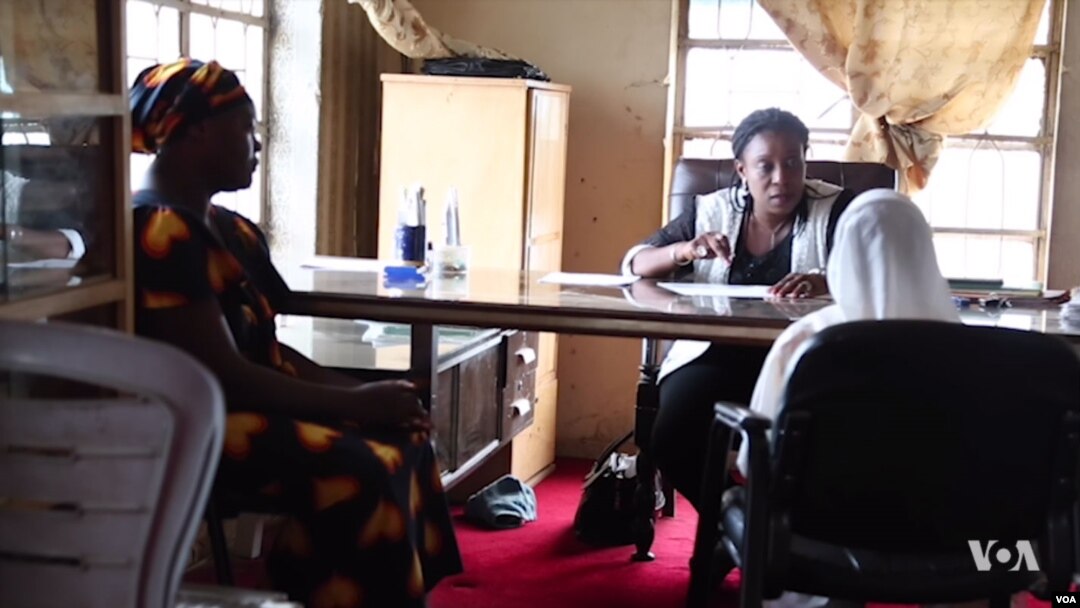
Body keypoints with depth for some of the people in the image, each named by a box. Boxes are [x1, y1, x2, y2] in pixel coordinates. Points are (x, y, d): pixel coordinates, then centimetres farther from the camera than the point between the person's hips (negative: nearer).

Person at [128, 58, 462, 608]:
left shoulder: (228, 228, 13)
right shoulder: (162, 234, -18)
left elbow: (266, 349, 12)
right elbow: (225, 377, -23)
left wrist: (355, 393, -3)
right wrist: (356, 402, -17)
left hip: (253, 403, 10)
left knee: (405, 440, -3)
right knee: (364, 471, -23)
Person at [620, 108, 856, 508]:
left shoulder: (837, 210, 1)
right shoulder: (712, 212, 10)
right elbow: (634, 263, 11)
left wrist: (827, 283, -35)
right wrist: (684, 251, -12)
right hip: (717, 355, 3)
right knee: (672, 441, -24)